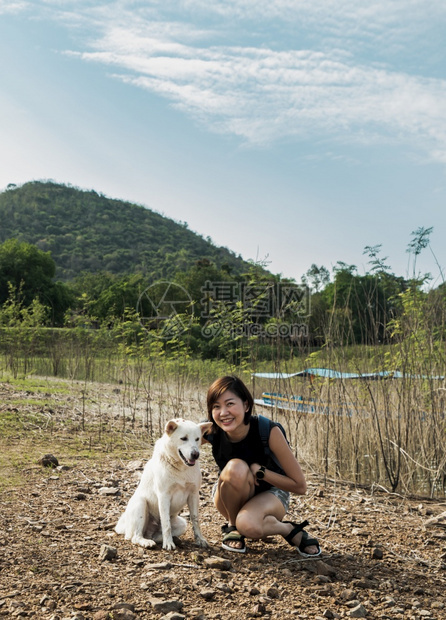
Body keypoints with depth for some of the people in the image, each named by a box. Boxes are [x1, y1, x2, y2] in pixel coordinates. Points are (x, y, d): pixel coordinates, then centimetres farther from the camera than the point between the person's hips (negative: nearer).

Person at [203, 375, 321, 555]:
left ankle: (287, 529, -5)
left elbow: (300, 486, -21)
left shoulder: (269, 431, -28)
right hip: (232, 498, 2)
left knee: (247, 524, -37)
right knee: (235, 467, -33)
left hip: (271, 493, -2)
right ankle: (232, 525, -8)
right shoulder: (211, 432, -21)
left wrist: (259, 470, -29)